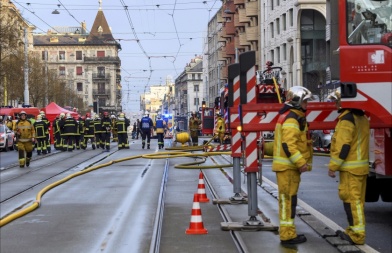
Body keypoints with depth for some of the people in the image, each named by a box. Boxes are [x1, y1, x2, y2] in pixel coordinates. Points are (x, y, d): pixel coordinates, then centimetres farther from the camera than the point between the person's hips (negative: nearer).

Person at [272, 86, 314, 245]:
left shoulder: (295, 117, 18)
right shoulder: (291, 119, -16)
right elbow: (288, 145, -25)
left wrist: (301, 162, 21)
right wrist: (301, 163, -23)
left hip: (291, 166, 11)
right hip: (287, 166, -11)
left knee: (289, 199, 14)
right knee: (288, 199, -8)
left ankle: (288, 233, 20)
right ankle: (287, 235, -6)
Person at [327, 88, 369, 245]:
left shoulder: (346, 118, -15)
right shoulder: (361, 117, 14)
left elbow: (343, 146, -20)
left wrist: (333, 166, -15)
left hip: (350, 167, -10)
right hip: (362, 165, 10)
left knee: (351, 200, -7)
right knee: (357, 199, 14)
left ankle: (356, 235, -7)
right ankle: (354, 231, 22)